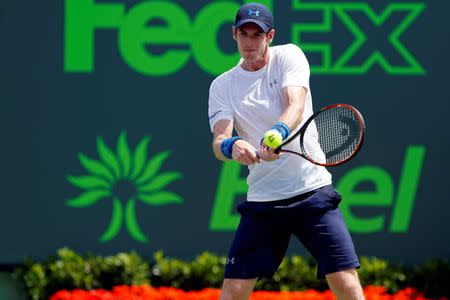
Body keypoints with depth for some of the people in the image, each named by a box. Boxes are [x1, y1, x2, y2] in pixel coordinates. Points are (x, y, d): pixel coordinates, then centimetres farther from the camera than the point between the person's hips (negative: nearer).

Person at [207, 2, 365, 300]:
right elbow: (218, 141, -8)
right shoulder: (223, 86, 5)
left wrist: (278, 133, -40)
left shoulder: (288, 56, 0)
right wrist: (230, 146, -34)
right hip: (263, 200, 2)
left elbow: (296, 105, -18)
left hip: (313, 190, -2)